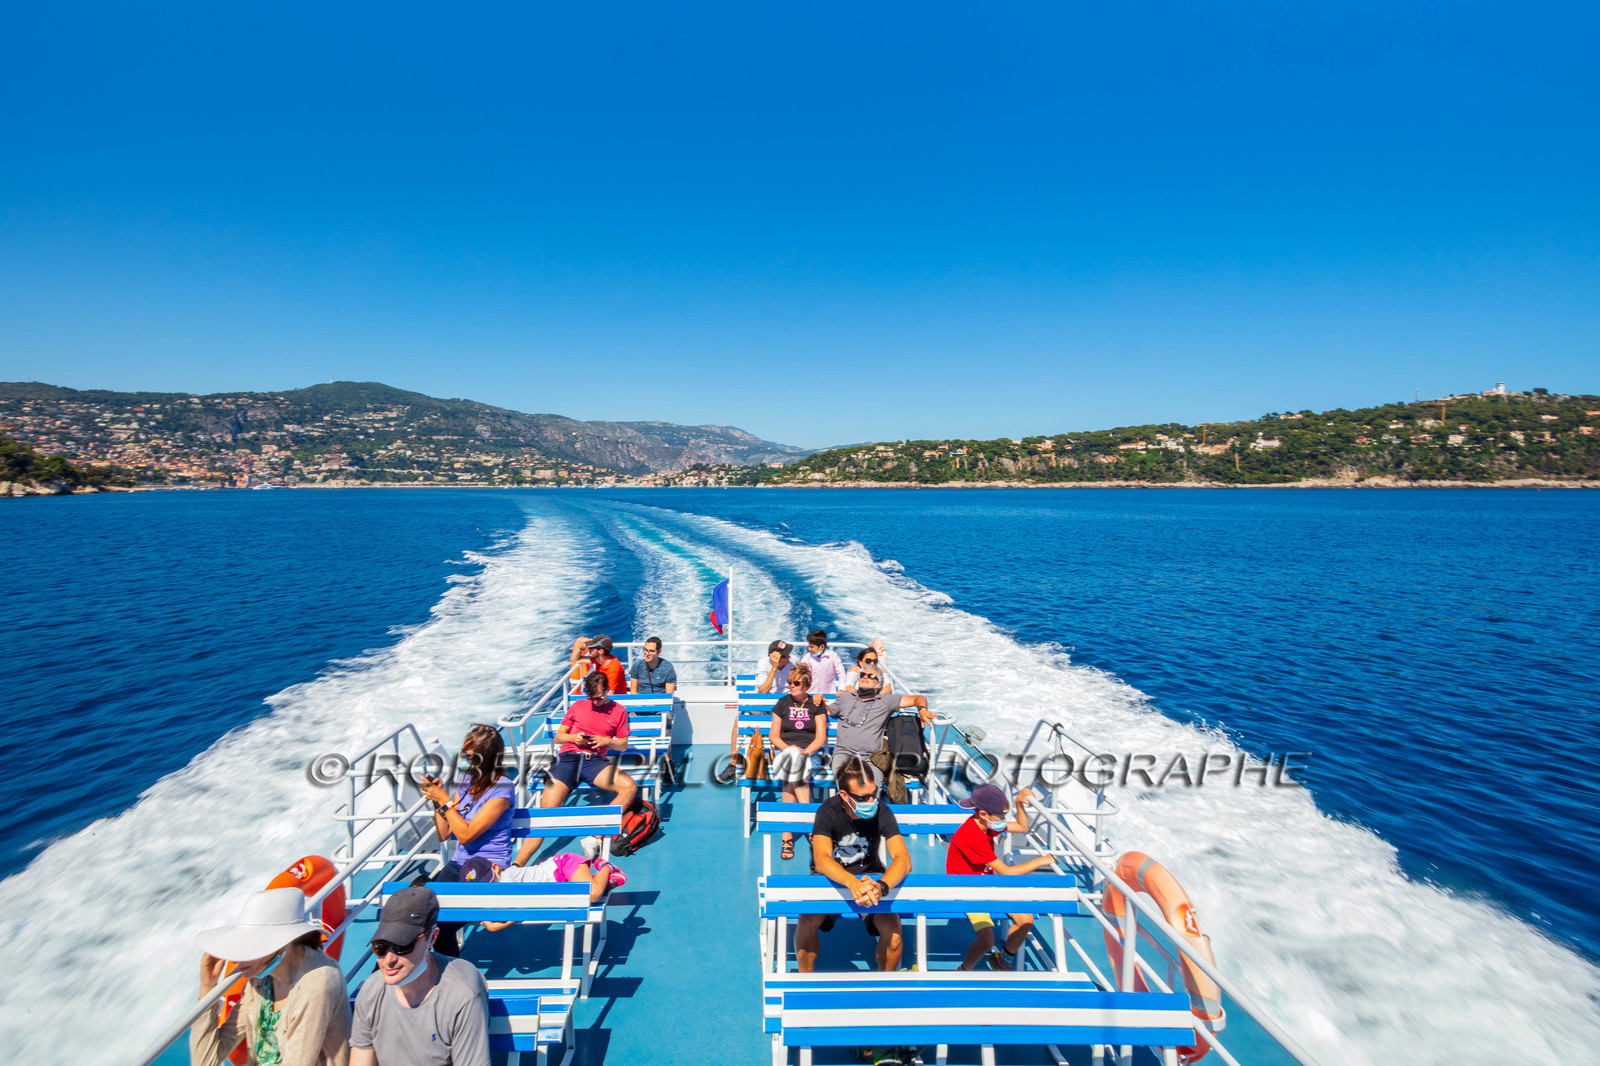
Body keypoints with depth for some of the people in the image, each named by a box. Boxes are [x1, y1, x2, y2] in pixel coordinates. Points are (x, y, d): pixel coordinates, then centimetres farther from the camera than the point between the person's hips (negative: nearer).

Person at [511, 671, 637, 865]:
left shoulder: (618, 710, 16)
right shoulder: (578, 706, 20)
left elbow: (623, 745, 17)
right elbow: (558, 736, 21)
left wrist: (607, 741, -5)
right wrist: (573, 738, -2)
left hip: (595, 760, 0)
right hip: (568, 757, 0)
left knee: (630, 787, -28)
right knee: (546, 809, -19)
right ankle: (516, 865, -20)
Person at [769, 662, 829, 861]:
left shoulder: (816, 705, 9)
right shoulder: (782, 703, 12)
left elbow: (821, 738, 4)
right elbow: (774, 736, 9)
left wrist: (805, 751, -12)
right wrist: (789, 749, -9)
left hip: (811, 754, -1)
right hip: (785, 752, 1)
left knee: (790, 781, -29)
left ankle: (787, 835, -26)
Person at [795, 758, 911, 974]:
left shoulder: (882, 812, -19)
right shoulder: (828, 810, -22)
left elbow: (903, 860, -26)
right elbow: (821, 860, -33)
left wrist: (881, 886, -47)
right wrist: (852, 883, -53)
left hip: (870, 876, 1)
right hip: (831, 877, -1)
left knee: (892, 926, -23)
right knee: (807, 921, -25)